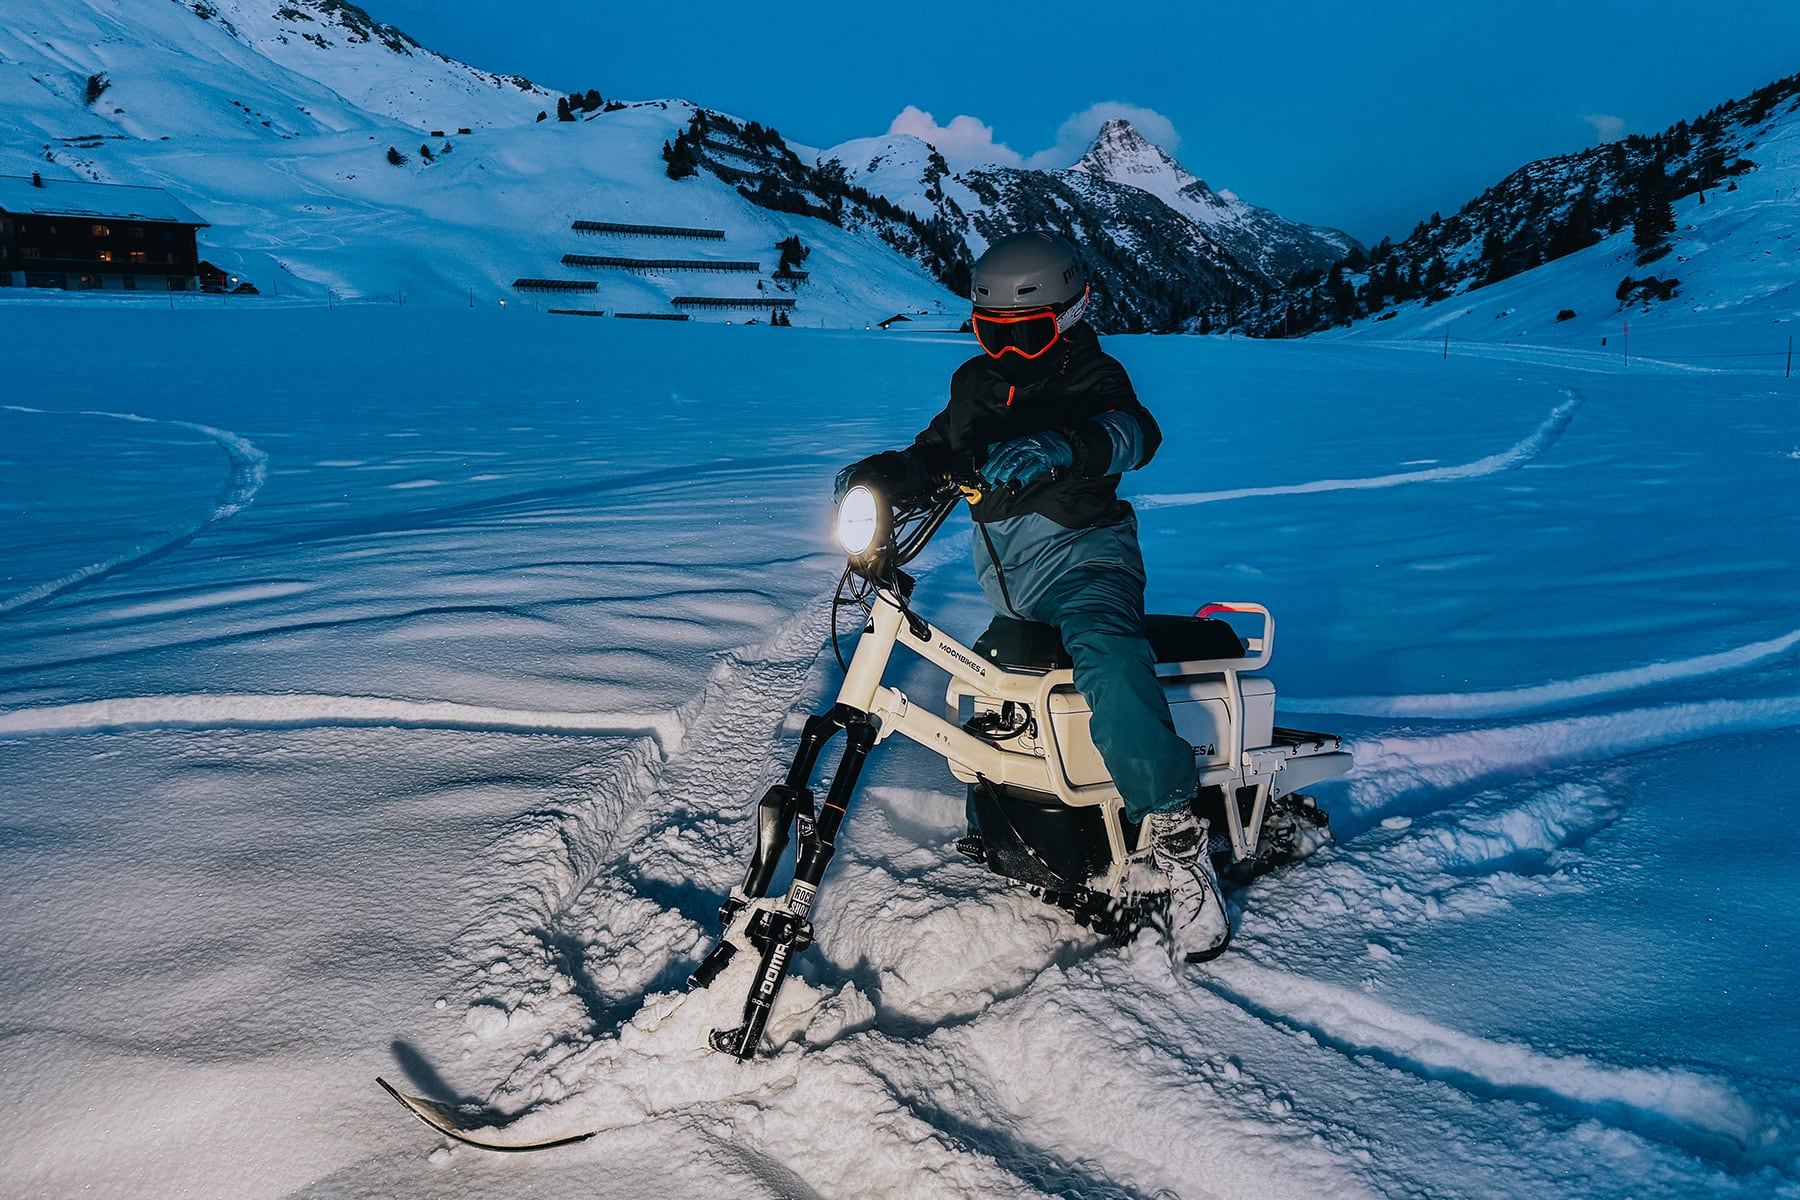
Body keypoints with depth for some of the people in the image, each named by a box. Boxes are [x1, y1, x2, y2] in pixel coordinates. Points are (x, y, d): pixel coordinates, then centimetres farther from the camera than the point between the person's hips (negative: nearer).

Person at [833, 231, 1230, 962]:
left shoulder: (1090, 376, -3)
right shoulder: (975, 384, 16)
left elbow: (1131, 431, -24)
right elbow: (935, 454, 18)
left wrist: (1058, 446, -45)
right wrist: (881, 473, -5)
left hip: (1079, 553, -7)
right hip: (1001, 568, 8)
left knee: (1107, 664, -31)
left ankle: (1177, 834, -26)